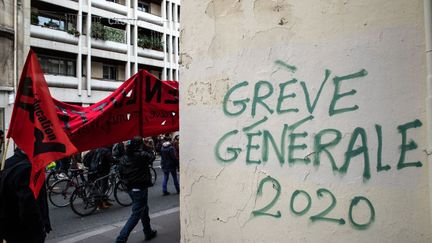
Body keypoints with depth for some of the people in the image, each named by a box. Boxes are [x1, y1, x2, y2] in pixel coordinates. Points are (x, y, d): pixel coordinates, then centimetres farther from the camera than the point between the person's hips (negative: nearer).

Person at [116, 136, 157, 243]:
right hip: (140, 189, -8)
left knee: (144, 210, 23)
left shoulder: (123, 158, 3)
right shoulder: (142, 155, -16)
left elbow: (121, 174, 6)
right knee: (136, 214, -2)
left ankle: (148, 232, 37)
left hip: (130, 189, 8)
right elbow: (152, 157, 3)